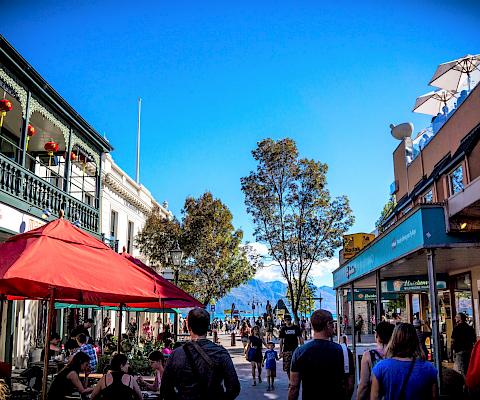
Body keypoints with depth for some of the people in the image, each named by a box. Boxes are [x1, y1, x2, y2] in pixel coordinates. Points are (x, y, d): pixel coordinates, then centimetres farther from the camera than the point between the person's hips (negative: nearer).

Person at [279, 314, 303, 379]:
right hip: (286, 350, 1)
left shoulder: (296, 328, 4)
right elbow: (281, 340, 9)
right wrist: (280, 351, 4)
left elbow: (300, 338, 5)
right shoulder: (283, 329, 7)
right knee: (287, 367, 2)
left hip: (295, 349, -1)